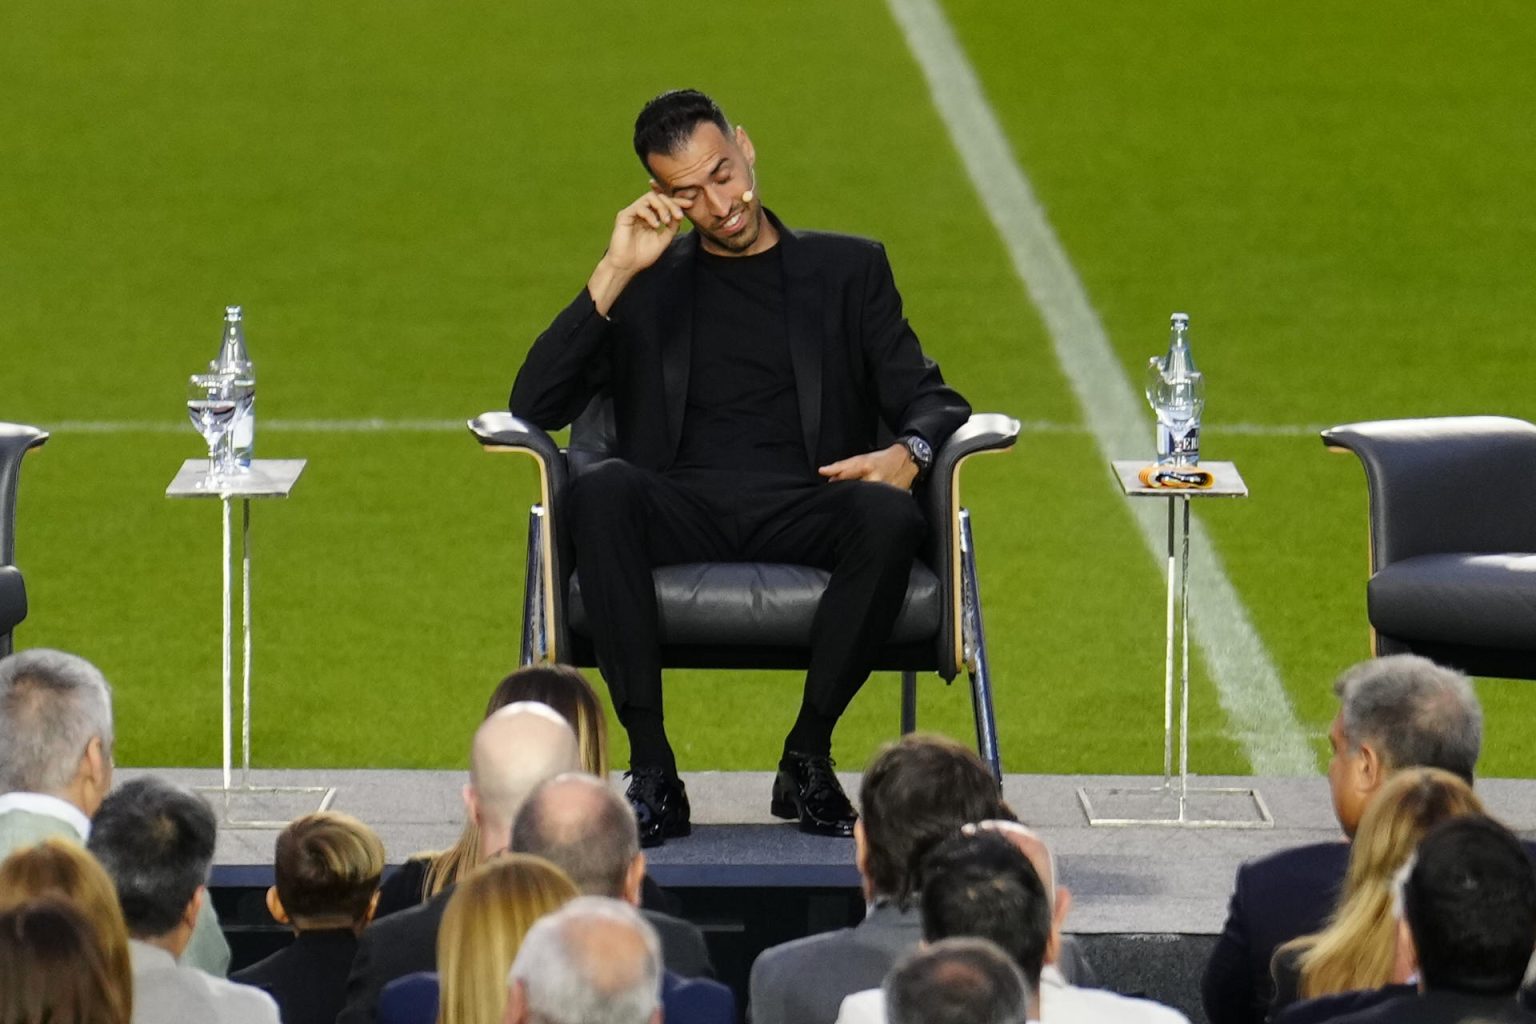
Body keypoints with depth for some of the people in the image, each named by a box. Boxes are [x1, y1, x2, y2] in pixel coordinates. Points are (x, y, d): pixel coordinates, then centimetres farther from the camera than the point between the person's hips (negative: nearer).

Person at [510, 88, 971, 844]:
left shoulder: (847, 269, 20)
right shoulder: (646, 282, 20)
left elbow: (930, 399, 11)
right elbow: (534, 406, 8)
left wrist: (908, 453, -14)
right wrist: (615, 273, -1)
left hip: (803, 510, 0)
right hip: (682, 510, 0)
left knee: (890, 518, -35)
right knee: (600, 491, -35)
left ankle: (808, 759, -20)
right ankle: (651, 769, -31)